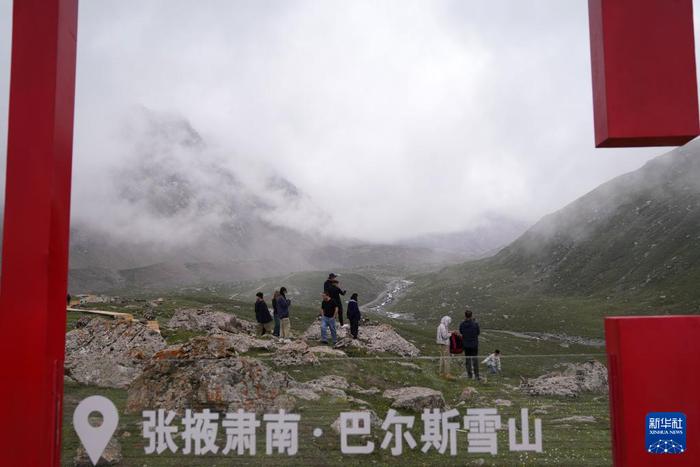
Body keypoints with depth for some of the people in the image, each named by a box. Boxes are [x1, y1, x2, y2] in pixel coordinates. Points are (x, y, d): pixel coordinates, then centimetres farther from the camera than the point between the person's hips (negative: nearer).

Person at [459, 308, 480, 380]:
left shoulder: (462, 324, -8)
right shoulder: (475, 324, -15)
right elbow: (478, 332, -1)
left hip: (466, 344, 2)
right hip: (474, 344, -2)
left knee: (467, 359, 11)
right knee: (475, 359, 5)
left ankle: (469, 374, 12)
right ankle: (476, 375, 4)